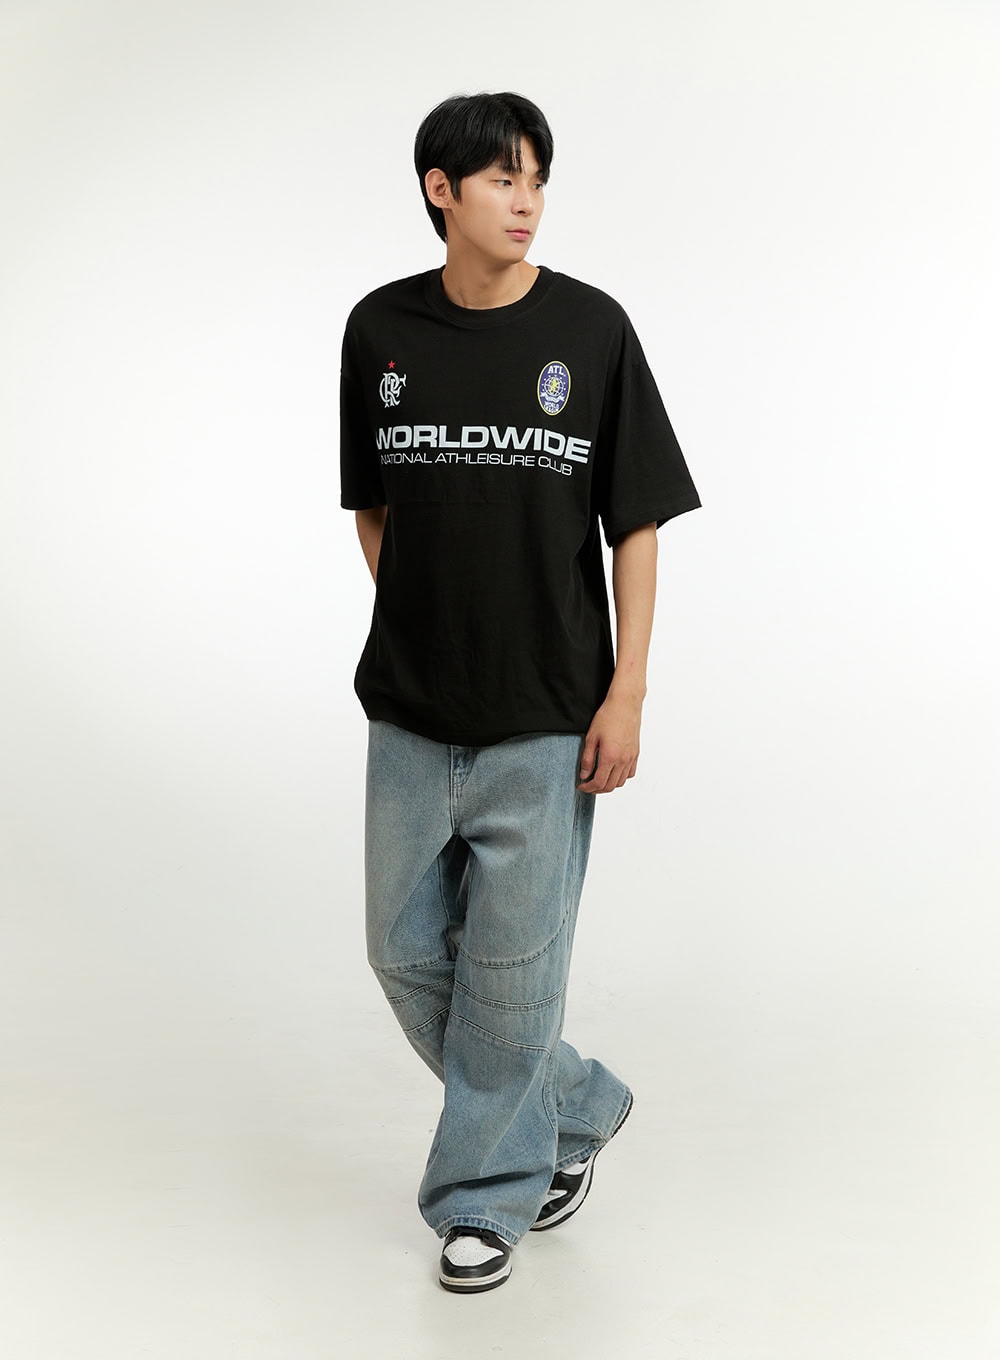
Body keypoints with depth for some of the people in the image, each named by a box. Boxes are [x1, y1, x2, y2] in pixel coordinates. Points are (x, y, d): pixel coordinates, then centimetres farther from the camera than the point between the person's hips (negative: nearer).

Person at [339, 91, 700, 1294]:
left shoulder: (590, 329, -6)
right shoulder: (379, 329, 2)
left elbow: (636, 522, -4)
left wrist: (626, 690, -8)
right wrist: (414, 631, 6)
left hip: (546, 716, -3)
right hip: (411, 711, 4)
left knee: (511, 966, 4)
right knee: (408, 949, 12)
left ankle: (487, 1191, 25)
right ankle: (573, 1105, 34)